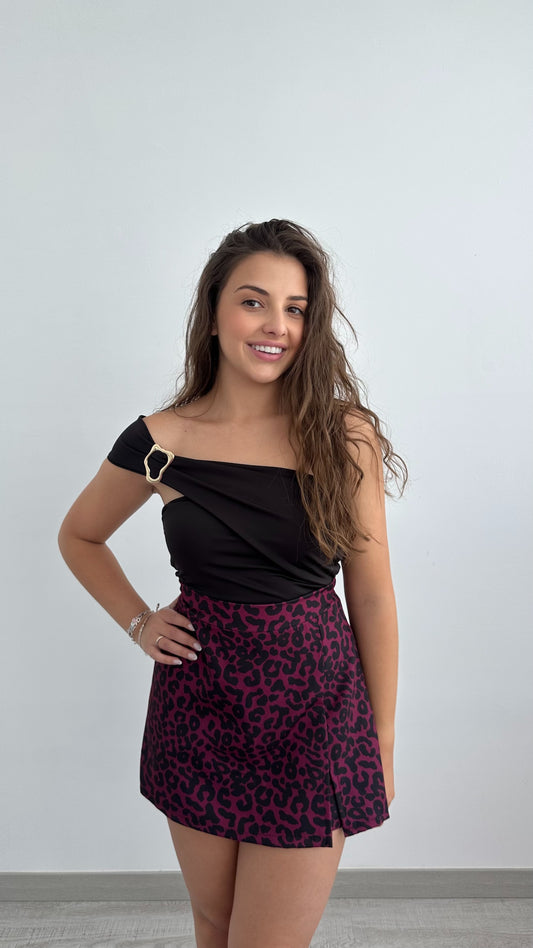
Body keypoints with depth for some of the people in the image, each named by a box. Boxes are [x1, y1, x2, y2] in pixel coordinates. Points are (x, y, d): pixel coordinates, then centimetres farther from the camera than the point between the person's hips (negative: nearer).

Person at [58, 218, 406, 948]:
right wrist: (138, 622, 2)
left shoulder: (343, 435, -7)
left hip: (313, 709, -1)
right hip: (199, 706, 2)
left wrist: (382, 741, 2)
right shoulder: (159, 441, -5)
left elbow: (372, 598, -3)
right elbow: (79, 537, 14)